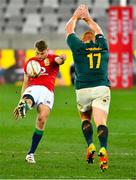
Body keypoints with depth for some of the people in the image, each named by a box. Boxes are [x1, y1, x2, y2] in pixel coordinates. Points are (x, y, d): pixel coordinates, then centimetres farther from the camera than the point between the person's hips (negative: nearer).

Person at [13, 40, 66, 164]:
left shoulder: (52, 59, 16)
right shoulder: (30, 62, 26)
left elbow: (58, 60, -10)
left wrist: (62, 59, -35)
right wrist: (21, 99, 22)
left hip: (47, 91, -2)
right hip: (32, 89, 2)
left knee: (42, 118, -21)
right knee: (28, 101, -37)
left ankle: (31, 153, -12)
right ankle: (23, 107, -79)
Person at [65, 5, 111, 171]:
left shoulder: (78, 46, 7)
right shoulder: (102, 46, 13)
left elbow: (68, 29, 23)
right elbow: (98, 31, 34)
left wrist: (76, 16, 37)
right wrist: (88, 18, 45)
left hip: (83, 90, 0)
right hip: (102, 89, 0)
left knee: (85, 119, 21)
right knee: (101, 122, -11)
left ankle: (90, 145, 1)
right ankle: (103, 149, -34)